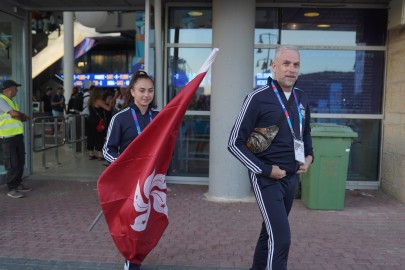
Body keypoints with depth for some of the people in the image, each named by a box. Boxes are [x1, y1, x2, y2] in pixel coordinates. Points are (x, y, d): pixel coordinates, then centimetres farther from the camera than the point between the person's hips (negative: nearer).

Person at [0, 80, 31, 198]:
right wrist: (23, 115, 0)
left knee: (20, 162, 15)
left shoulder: (11, 101, 17)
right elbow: (14, 114, -20)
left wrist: (22, 117, -7)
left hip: (18, 135, 9)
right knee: (12, 164, -5)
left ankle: (18, 184, 27)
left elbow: (22, 118, 16)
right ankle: (11, 189, 4)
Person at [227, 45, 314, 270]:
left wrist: (309, 156, 5)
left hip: (292, 177, 7)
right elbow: (235, 143, -14)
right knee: (281, 238, -9)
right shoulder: (258, 98, -14)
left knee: (272, 231, 20)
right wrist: (265, 169, -16)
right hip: (267, 178, -6)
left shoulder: (301, 98, 5)